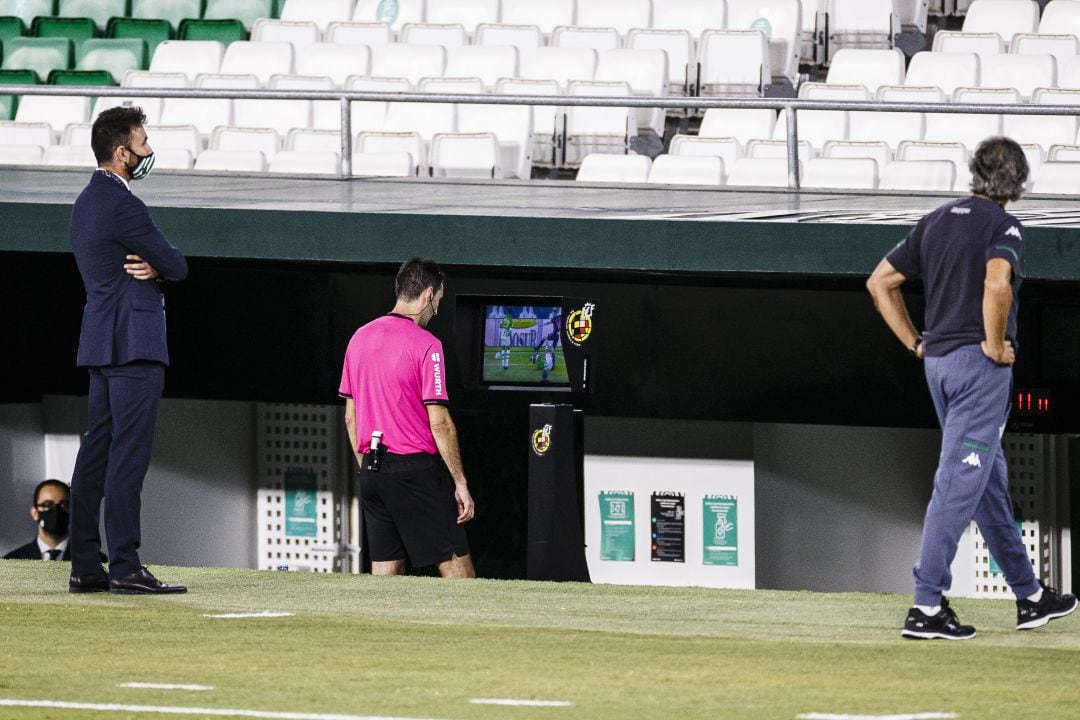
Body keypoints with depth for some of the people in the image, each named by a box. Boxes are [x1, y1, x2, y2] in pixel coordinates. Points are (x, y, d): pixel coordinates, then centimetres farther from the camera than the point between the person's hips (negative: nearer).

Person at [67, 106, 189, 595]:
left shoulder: (88, 202, 17)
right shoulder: (122, 206, -15)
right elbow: (177, 266, -9)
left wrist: (153, 267, -1)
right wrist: (161, 266, 11)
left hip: (103, 345, 10)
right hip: (134, 343, -10)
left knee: (97, 453, 9)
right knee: (129, 454, -11)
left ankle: (85, 567, 9)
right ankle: (125, 568, -14)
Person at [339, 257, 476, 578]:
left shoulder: (360, 338, 10)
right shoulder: (426, 345, -11)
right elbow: (439, 423, -13)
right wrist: (460, 483, -9)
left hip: (372, 469, 7)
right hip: (418, 470, -7)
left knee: (385, 576, 7)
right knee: (458, 571, -6)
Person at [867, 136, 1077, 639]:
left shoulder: (936, 222, 12)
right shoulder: (1002, 226, -9)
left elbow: (880, 283, 13)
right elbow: (997, 284, -29)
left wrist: (915, 343, 13)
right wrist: (996, 344, -15)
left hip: (938, 364, 8)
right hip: (980, 364, -8)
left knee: (991, 481, 16)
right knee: (959, 484, -8)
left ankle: (1029, 596, 26)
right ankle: (927, 606, -13)